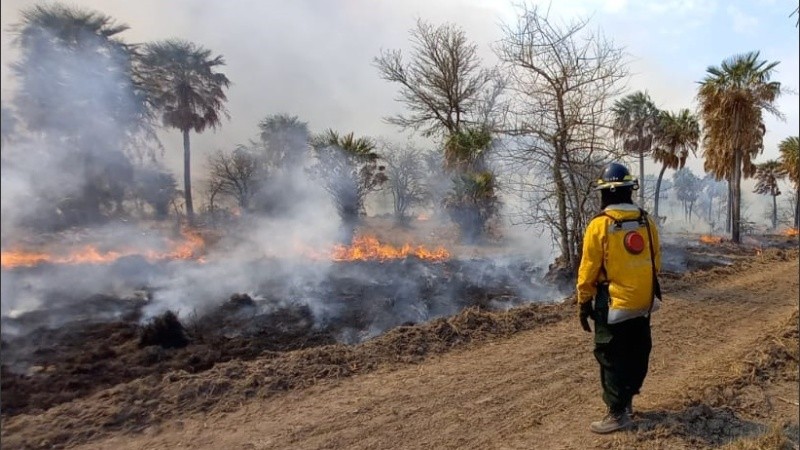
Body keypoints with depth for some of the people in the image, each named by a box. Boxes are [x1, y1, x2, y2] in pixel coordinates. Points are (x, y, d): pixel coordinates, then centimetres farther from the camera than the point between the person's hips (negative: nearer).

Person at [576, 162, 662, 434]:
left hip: (613, 305, -6)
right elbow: (656, 262, 9)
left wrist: (583, 304, -3)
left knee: (611, 359, 5)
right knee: (637, 354, 20)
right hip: (643, 304, 6)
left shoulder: (599, 225, -16)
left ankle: (618, 414, 13)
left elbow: (588, 270, -13)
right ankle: (626, 400, 35)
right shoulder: (647, 222, 0)